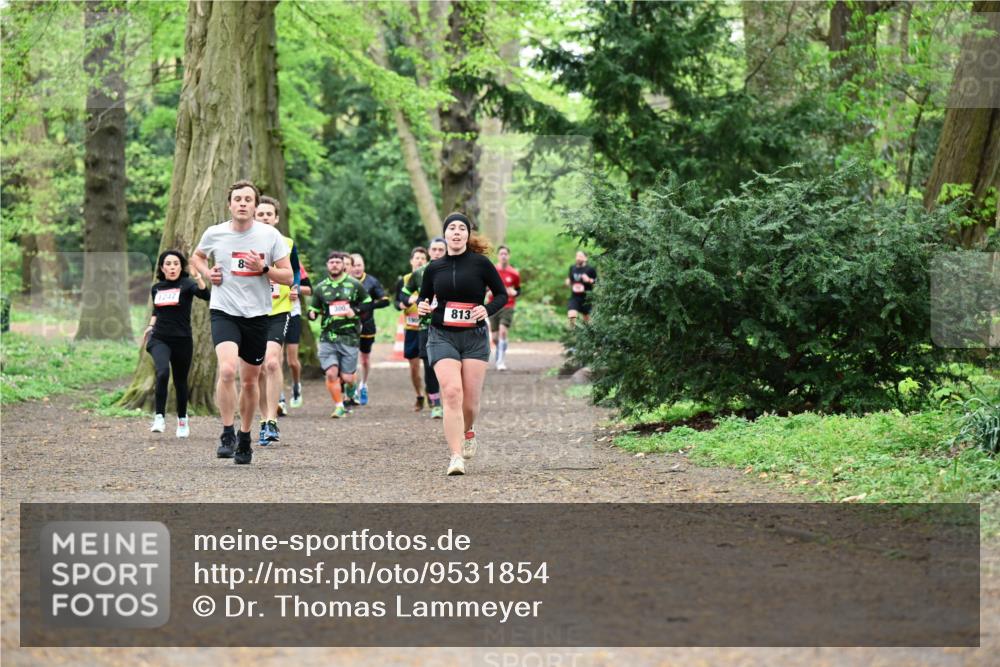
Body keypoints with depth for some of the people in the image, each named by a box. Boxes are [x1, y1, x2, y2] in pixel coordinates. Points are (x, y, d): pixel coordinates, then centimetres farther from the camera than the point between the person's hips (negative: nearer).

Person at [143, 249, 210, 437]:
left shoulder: (186, 284, -5)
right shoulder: (156, 288, 9)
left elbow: (205, 295, -26)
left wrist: (199, 279, -43)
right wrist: (150, 326, 13)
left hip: (182, 340, -2)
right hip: (159, 339, 2)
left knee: (180, 381, 9)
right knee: (162, 372, -25)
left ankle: (182, 420, 32)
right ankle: (159, 418, -23)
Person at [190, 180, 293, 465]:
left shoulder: (270, 235, -2)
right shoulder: (214, 234, -1)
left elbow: (288, 276, 2)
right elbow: (196, 256, 21)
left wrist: (263, 269, -16)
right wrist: (207, 273, 0)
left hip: (257, 314, 2)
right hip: (224, 312, -1)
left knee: (250, 380, 10)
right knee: (227, 370, -24)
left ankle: (244, 437, 29)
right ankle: (227, 434, -11)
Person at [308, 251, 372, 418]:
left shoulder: (354, 285, 6)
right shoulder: (320, 288, 9)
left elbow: (368, 303, 12)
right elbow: (314, 309, 15)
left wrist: (355, 311, -6)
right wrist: (312, 314, -8)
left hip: (349, 337, -1)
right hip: (328, 337, 1)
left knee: (347, 378, -3)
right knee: (331, 374, -14)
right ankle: (339, 406, 2)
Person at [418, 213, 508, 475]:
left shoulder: (480, 263, -2)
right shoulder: (434, 268, 4)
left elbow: (502, 294, 6)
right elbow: (423, 298, 18)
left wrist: (487, 310, -13)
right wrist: (422, 306, -5)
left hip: (475, 337, 0)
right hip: (442, 337, 0)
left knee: (470, 401, 1)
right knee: (451, 392, -18)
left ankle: (468, 432, 37)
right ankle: (456, 456, -17)